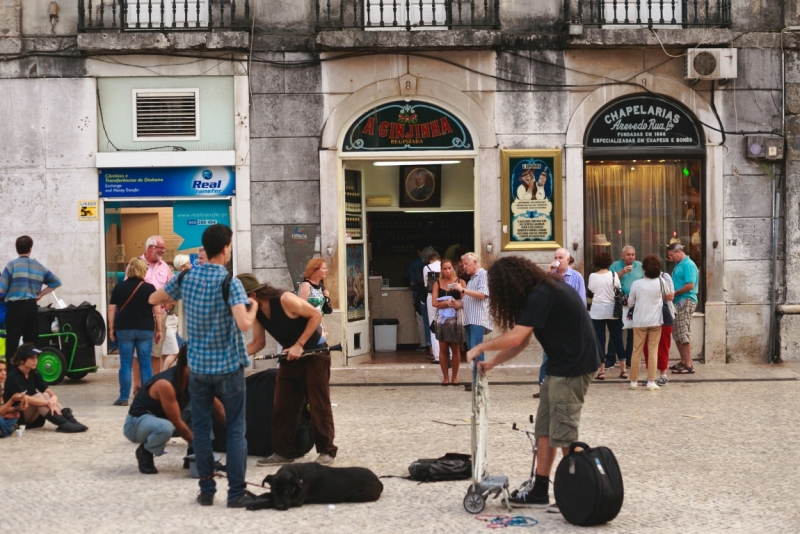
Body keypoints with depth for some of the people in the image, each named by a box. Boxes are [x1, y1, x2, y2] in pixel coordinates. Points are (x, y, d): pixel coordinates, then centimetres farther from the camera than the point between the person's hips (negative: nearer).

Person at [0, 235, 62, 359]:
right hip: (32, 307, 4)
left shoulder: (12, 265, -3)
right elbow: (56, 282, 15)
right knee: (31, 344, 8)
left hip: (16, 307, -4)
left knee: (12, 344, -6)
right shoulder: (39, 267, 11)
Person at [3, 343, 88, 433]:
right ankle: (63, 424, -44)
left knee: (45, 396, -19)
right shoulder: (13, 377, -18)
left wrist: (53, 398, -29)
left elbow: (48, 390, -4)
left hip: (32, 420, 6)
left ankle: (70, 421, -35)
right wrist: (48, 403, -36)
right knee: (38, 397, -27)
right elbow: (24, 399, -31)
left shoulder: (34, 373, 5)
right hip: (17, 416, -6)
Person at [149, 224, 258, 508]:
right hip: (228, 367, -4)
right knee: (235, 429, 3)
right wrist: (253, 308, -6)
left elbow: (153, 299, 14)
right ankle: (236, 492, 1)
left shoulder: (186, 277, 0)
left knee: (201, 428, 11)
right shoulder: (230, 282, -14)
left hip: (198, 366, 4)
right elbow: (244, 324, -25)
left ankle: (206, 489, 13)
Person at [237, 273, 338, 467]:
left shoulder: (284, 300, -27)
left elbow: (316, 315, -22)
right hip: (290, 355, 7)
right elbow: (258, 342, 2)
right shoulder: (256, 311, -5)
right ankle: (284, 451, 10)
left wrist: (299, 345, -23)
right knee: (283, 405, 4)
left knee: (319, 404, -4)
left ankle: (326, 451, 4)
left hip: (314, 352, -7)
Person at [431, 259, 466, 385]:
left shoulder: (460, 282, 1)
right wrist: (448, 302, -13)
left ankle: (455, 377, 12)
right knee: (443, 349, 2)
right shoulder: (438, 283, 6)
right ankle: (446, 377, 9)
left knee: (455, 349, 3)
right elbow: (434, 303, -2)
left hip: (456, 318, -1)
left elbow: (464, 301, -7)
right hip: (442, 318, 1)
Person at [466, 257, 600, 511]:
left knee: (562, 433, -6)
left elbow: (515, 338, -24)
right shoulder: (539, 293, 12)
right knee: (544, 429, 10)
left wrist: (481, 347, -10)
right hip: (561, 365, 10)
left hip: (574, 367, -10)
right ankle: (540, 491, 14)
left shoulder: (543, 295, -19)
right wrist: (492, 363, 8)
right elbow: (522, 341, 15)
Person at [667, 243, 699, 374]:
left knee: (684, 334, -9)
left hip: (686, 301, -10)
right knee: (677, 334, 13)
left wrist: (674, 293, -13)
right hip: (678, 302, 10)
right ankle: (683, 361, 21)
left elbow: (690, 285, -21)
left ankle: (688, 365, -7)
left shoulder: (688, 265, -12)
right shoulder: (678, 265, 17)